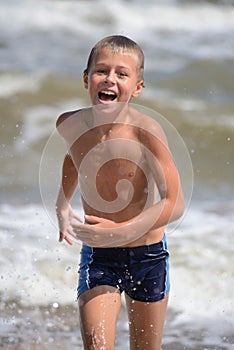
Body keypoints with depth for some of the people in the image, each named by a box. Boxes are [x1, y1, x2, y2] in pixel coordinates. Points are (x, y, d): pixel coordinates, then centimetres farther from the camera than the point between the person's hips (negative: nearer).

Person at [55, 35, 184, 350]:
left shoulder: (146, 130, -21)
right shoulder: (70, 125, -9)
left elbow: (175, 204, -24)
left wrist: (122, 231, -34)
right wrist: (62, 208, 8)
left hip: (147, 255, -1)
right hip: (97, 256, 1)